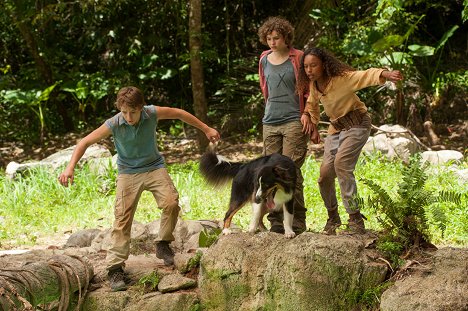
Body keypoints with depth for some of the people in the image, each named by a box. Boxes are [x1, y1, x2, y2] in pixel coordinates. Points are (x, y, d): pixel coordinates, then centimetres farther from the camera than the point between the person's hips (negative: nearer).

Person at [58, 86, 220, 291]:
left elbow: (180, 114, 2)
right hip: (128, 173, -1)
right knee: (122, 219, -12)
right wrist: (70, 168, -27)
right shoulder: (114, 124, -21)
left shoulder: (152, 114, -17)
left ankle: (163, 245, 0)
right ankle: (115, 268, -8)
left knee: (171, 202, -23)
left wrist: (206, 129, 11)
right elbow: (85, 142, -15)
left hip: (154, 167, 1)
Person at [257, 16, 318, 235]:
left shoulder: (298, 58, -2)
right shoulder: (264, 60, 12)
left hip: (294, 121, -5)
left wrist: (307, 114, -9)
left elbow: (310, 89, 1)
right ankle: (276, 222, 7)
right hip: (270, 122, 5)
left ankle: (297, 222, -6)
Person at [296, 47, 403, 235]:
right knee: (325, 174, -1)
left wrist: (386, 75, -56)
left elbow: (365, 76, -38)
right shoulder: (313, 85, -2)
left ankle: (355, 219, -26)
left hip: (357, 124, -7)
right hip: (336, 127, 7)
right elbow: (312, 104, 20)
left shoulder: (341, 78, -23)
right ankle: (333, 218, 22)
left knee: (341, 163, -28)